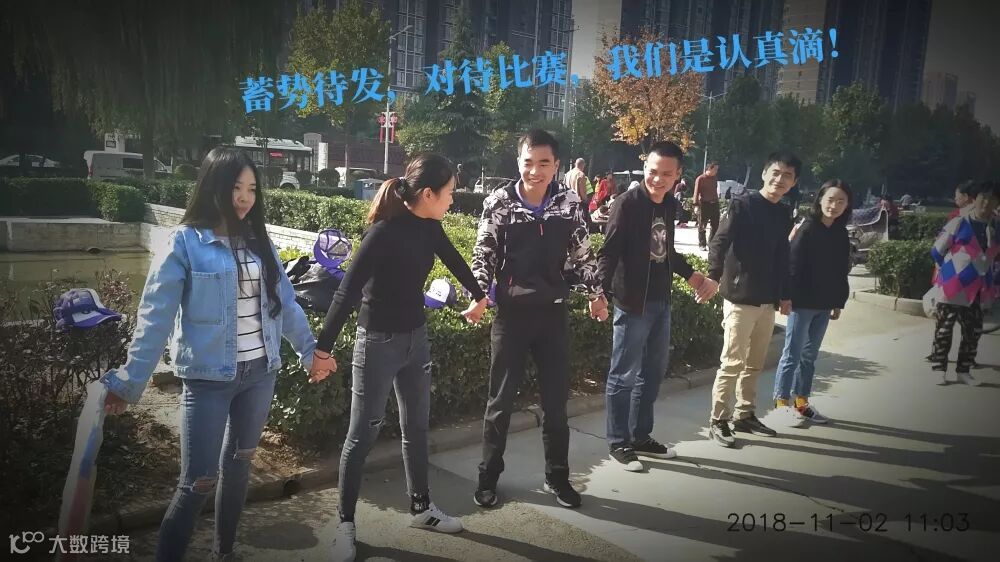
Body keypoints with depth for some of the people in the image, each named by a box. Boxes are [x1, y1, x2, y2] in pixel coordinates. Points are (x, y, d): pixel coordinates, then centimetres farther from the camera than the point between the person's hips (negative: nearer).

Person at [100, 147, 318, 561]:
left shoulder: (259, 241, 5)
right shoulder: (185, 243, -11)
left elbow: (285, 303, 13)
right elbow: (154, 318, -12)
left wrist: (310, 349, 16)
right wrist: (129, 382, -15)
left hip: (260, 373, 6)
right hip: (209, 378, -5)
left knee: (239, 463, 18)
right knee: (198, 481, -5)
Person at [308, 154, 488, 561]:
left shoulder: (428, 228, 0)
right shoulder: (384, 232, -23)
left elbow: (455, 261, 19)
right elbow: (347, 292, -24)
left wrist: (478, 297, 35)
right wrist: (323, 348, -25)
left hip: (416, 338, 7)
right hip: (378, 343, -7)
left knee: (416, 427, 17)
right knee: (362, 434, 4)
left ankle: (422, 508, 33)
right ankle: (346, 523, 20)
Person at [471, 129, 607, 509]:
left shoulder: (569, 203, 0)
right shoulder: (498, 203, -6)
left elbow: (582, 254, 8)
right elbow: (483, 255, -1)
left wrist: (595, 294, 0)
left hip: (554, 311, 2)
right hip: (512, 311, -2)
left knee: (556, 398, 11)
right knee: (501, 398, 8)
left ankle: (556, 476, 27)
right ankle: (488, 476, 24)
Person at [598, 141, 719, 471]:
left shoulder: (669, 206, 9)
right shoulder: (627, 203, -12)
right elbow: (609, 252, -18)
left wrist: (691, 276, 28)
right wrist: (601, 291, -30)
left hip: (661, 302, 8)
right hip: (633, 303, -8)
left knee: (652, 373, 16)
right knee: (624, 376, 2)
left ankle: (641, 437, 29)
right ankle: (618, 443, 15)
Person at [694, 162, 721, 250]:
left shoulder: (715, 178, 12)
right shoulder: (700, 179, -7)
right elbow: (696, 192, -10)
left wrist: (717, 201, 17)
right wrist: (696, 205, -17)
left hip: (714, 204, 6)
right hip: (704, 204, -6)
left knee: (715, 226, 7)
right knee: (702, 226, 1)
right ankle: (702, 245, 8)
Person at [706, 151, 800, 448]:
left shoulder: (784, 215, 12)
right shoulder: (742, 205, -7)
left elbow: (782, 258, 17)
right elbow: (719, 244, -15)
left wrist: (784, 295, 17)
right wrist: (713, 278, -27)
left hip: (767, 301, 7)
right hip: (740, 298, -7)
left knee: (754, 364, 14)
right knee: (732, 364, -4)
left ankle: (745, 415, 27)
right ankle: (718, 422, 5)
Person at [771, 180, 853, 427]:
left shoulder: (841, 234, 8)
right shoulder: (807, 229, -11)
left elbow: (842, 272, 14)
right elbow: (793, 267, -13)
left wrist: (839, 302, 12)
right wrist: (791, 299, -17)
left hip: (824, 305, 6)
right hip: (802, 303, -6)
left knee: (810, 355, 13)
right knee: (793, 354, 0)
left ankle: (802, 402, 22)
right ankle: (782, 403, 8)